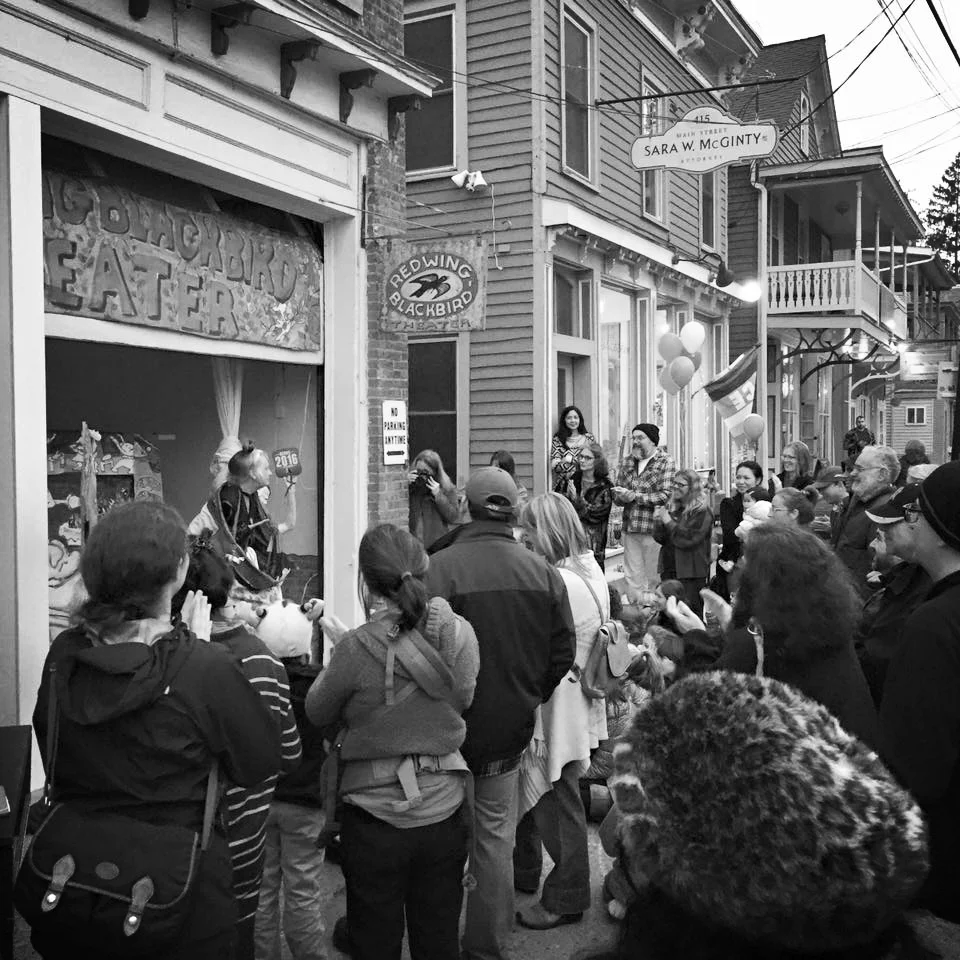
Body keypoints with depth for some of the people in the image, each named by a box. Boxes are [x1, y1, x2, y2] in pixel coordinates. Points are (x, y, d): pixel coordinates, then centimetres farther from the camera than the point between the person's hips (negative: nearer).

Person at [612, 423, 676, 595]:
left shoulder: (665, 463, -4)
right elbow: (616, 493, 13)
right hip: (630, 528, 5)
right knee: (632, 577, 8)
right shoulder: (627, 463, 14)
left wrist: (635, 496, -16)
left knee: (655, 578, 3)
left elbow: (666, 496, -15)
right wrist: (622, 496, -11)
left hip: (653, 528, -5)